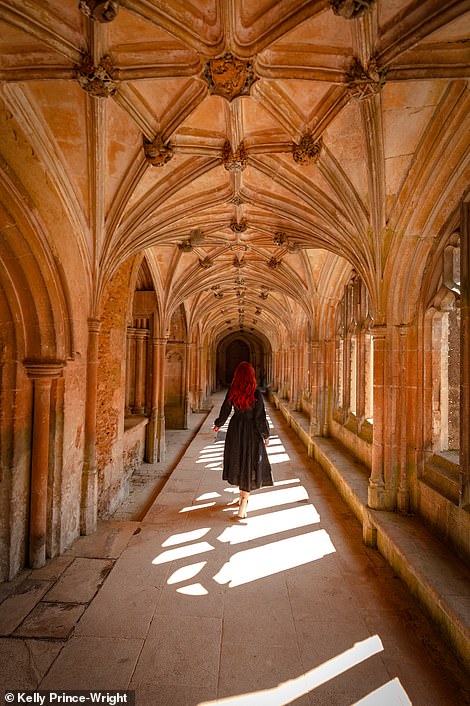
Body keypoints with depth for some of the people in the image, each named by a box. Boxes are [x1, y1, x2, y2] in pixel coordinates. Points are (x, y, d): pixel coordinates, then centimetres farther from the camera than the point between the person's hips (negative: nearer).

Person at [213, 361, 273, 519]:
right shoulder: (256, 393, -17)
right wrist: (265, 435, -1)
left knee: (238, 463, 20)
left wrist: (218, 424, 19)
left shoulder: (232, 391, -8)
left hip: (235, 431, 4)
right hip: (252, 432, -3)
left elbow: (225, 411, 1)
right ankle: (243, 503, -1)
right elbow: (260, 417, -14)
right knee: (250, 466, 5)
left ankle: (243, 495, 36)